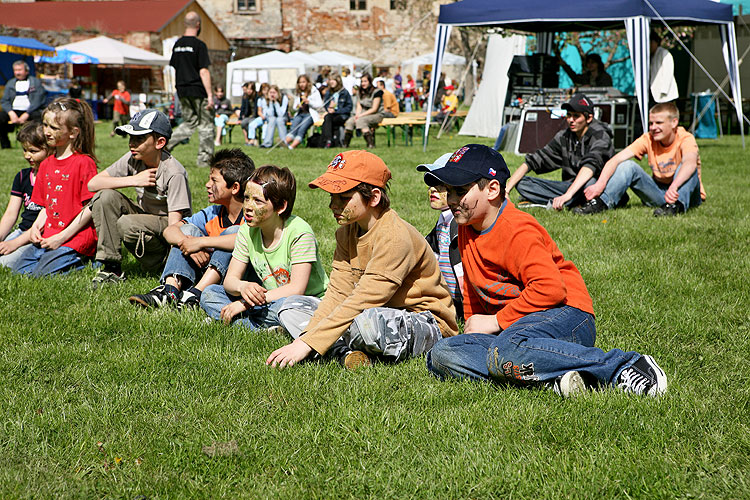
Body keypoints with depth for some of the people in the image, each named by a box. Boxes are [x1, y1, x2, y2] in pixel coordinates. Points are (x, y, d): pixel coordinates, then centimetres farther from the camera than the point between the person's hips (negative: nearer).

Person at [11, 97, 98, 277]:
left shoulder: (84, 162, -10)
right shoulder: (46, 164, 15)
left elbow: (91, 208, -14)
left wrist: (62, 237, -16)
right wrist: (36, 226, -1)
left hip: (76, 236, -8)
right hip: (49, 235, 8)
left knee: (43, 273, -20)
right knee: (19, 270, -3)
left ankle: (84, 261, 1)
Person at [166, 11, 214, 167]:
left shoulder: (177, 44, 9)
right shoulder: (199, 45, -12)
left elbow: (175, 68, 14)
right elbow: (203, 71, -15)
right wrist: (210, 95, -15)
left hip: (182, 91, 6)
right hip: (198, 90, -6)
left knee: (189, 122, 17)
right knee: (206, 124, 5)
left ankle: (166, 144, 1)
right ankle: (204, 158, 7)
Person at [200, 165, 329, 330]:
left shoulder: (299, 232, -20)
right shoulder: (247, 231, -1)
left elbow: (297, 288, -26)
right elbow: (230, 279, -2)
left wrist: (245, 303, -27)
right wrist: (243, 287, -30)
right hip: (269, 300, 7)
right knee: (210, 294, -8)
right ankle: (265, 328, -22)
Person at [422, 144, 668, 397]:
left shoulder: (517, 229, -14)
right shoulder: (467, 229, 14)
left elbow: (550, 288, -24)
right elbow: (474, 290, 27)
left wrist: (496, 321, -18)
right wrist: (473, 325, 11)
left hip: (565, 315, -9)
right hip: (512, 327, 9)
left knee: (506, 351, -42)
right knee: (440, 356, -15)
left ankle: (625, 366, -31)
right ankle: (553, 378, -26)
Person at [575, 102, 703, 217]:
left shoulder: (685, 139, -18)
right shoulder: (648, 139, -6)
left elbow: (690, 163, -42)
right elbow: (616, 160, -18)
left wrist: (674, 186, -62)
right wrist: (600, 184, -37)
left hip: (689, 194, -4)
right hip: (658, 193, 4)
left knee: (688, 169, -32)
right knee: (628, 165, -16)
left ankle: (676, 205, -48)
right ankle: (600, 202, -28)